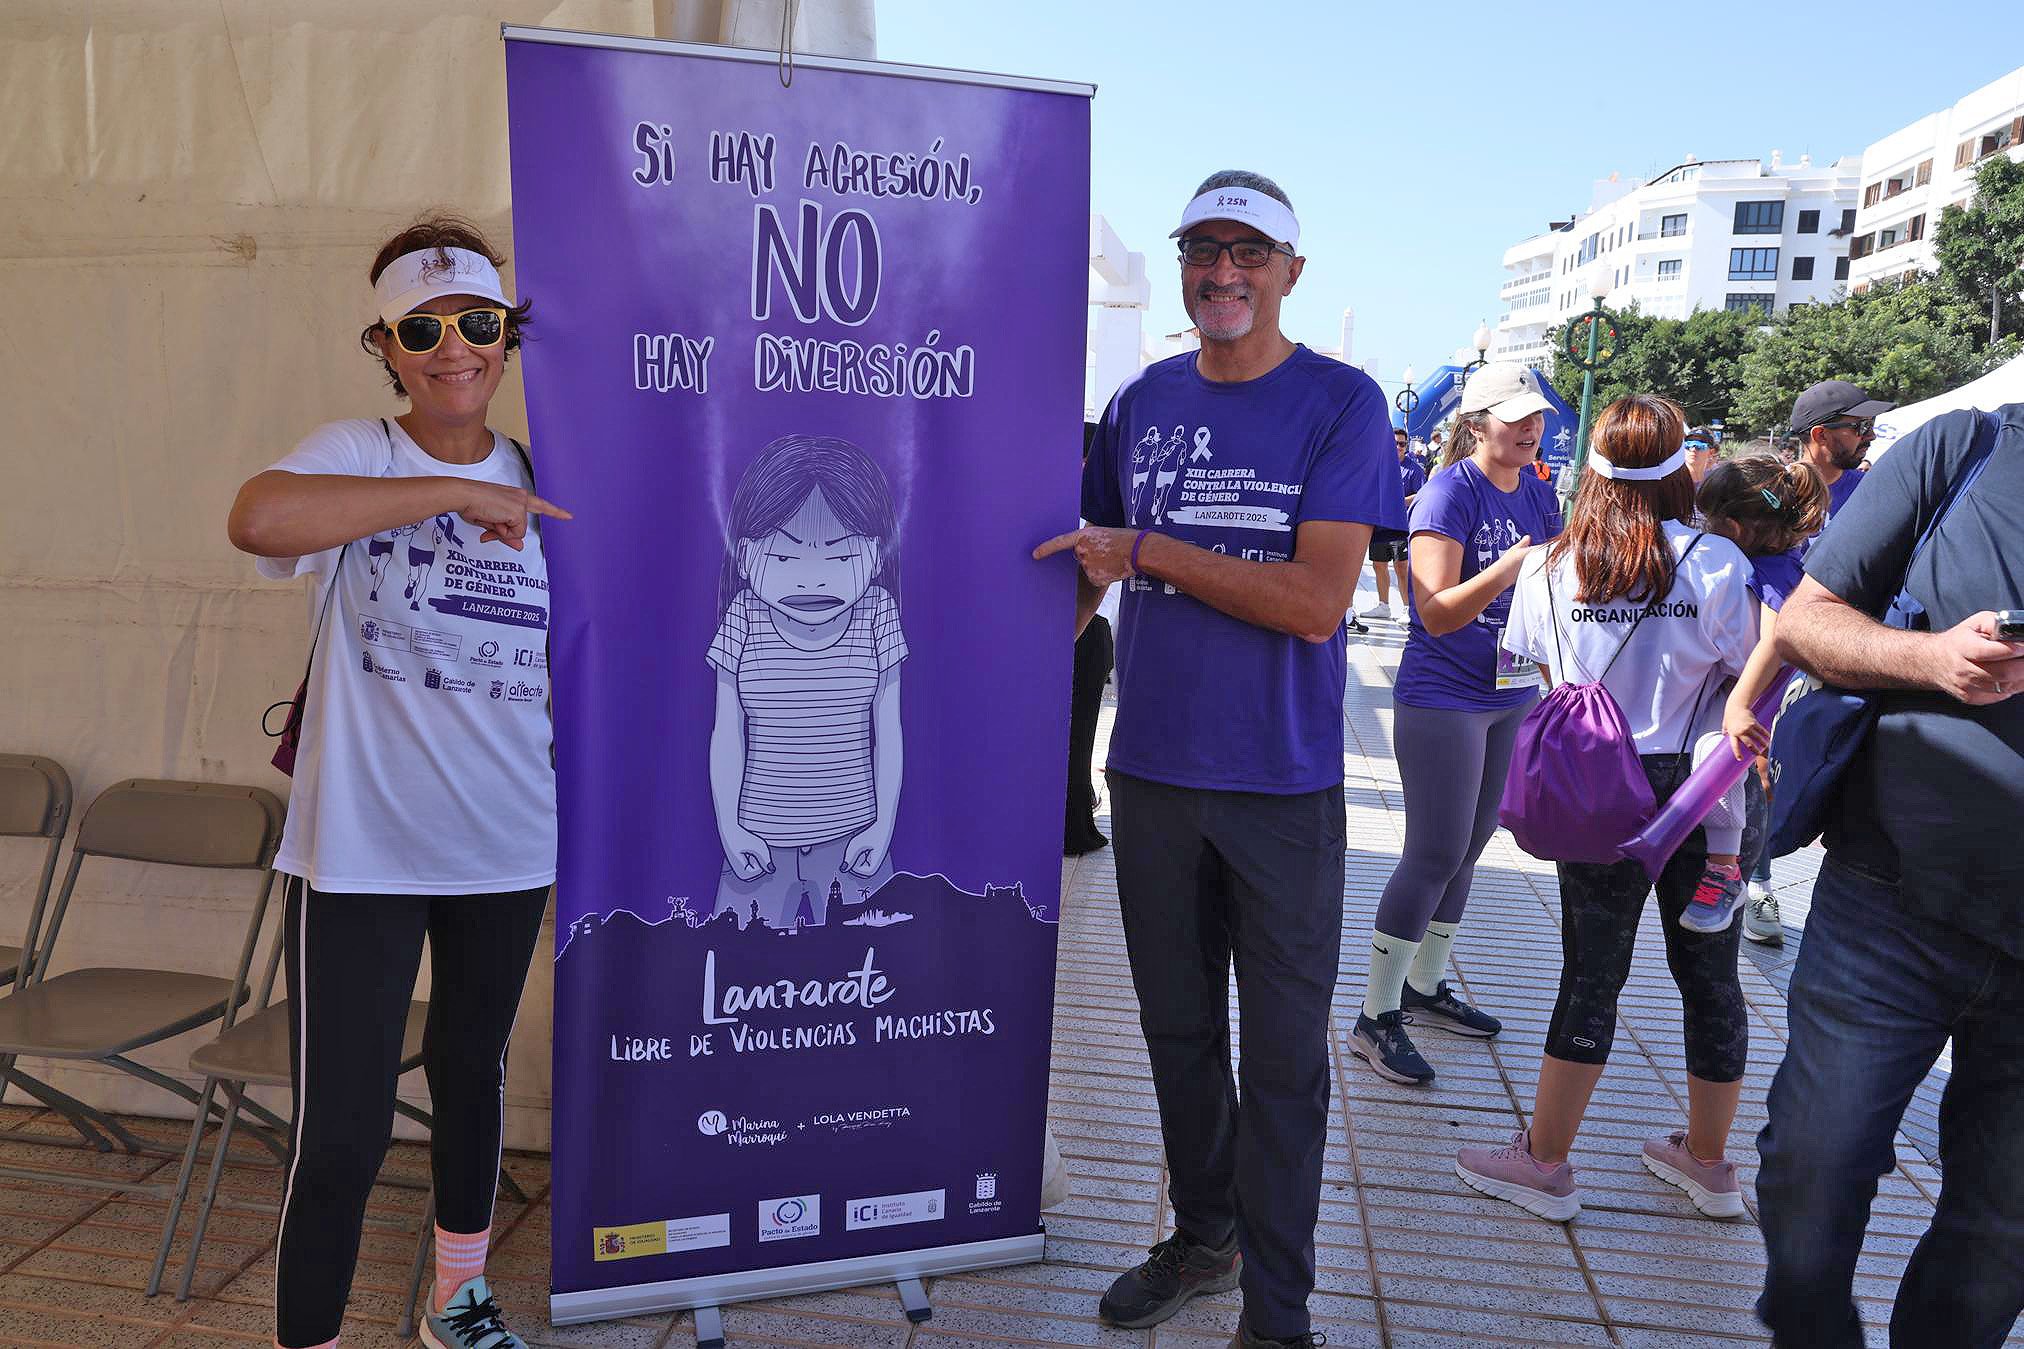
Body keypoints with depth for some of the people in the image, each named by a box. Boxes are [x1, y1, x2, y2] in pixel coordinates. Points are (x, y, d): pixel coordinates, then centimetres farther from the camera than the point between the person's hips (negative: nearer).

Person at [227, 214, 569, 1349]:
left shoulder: (537, 481, 6)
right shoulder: (357, 454, -6)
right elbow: (259, 517, -29)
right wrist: (456, 492, -25)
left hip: (507, 845, 4)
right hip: (361, 851, -4)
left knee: (473, 1073, 21)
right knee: (341, 1130, -2)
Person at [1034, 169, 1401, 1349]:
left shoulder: (1341, 402, -6)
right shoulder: (1143, 401, 7)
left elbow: (1317, 600, -17)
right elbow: (1089, 561, 16)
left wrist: (1149, 551, -15)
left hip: (1284, 786, -4)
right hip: (1153, 771, 4)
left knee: (1284, 1056, 6)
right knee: (1179, 1031, 17)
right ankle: (1203, 1238, 38)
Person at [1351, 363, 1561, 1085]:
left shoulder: (1540, 492, 8)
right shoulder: (1451, 492, -14)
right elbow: (1438, 613, -21)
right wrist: (1510, 567, -31)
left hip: (1512, 694, 8)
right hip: (1443, 697, -8)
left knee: (1468, 848, 14)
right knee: (1435, 854, -7)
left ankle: (1424, 986, 30)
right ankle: (1375, 1018, 5)